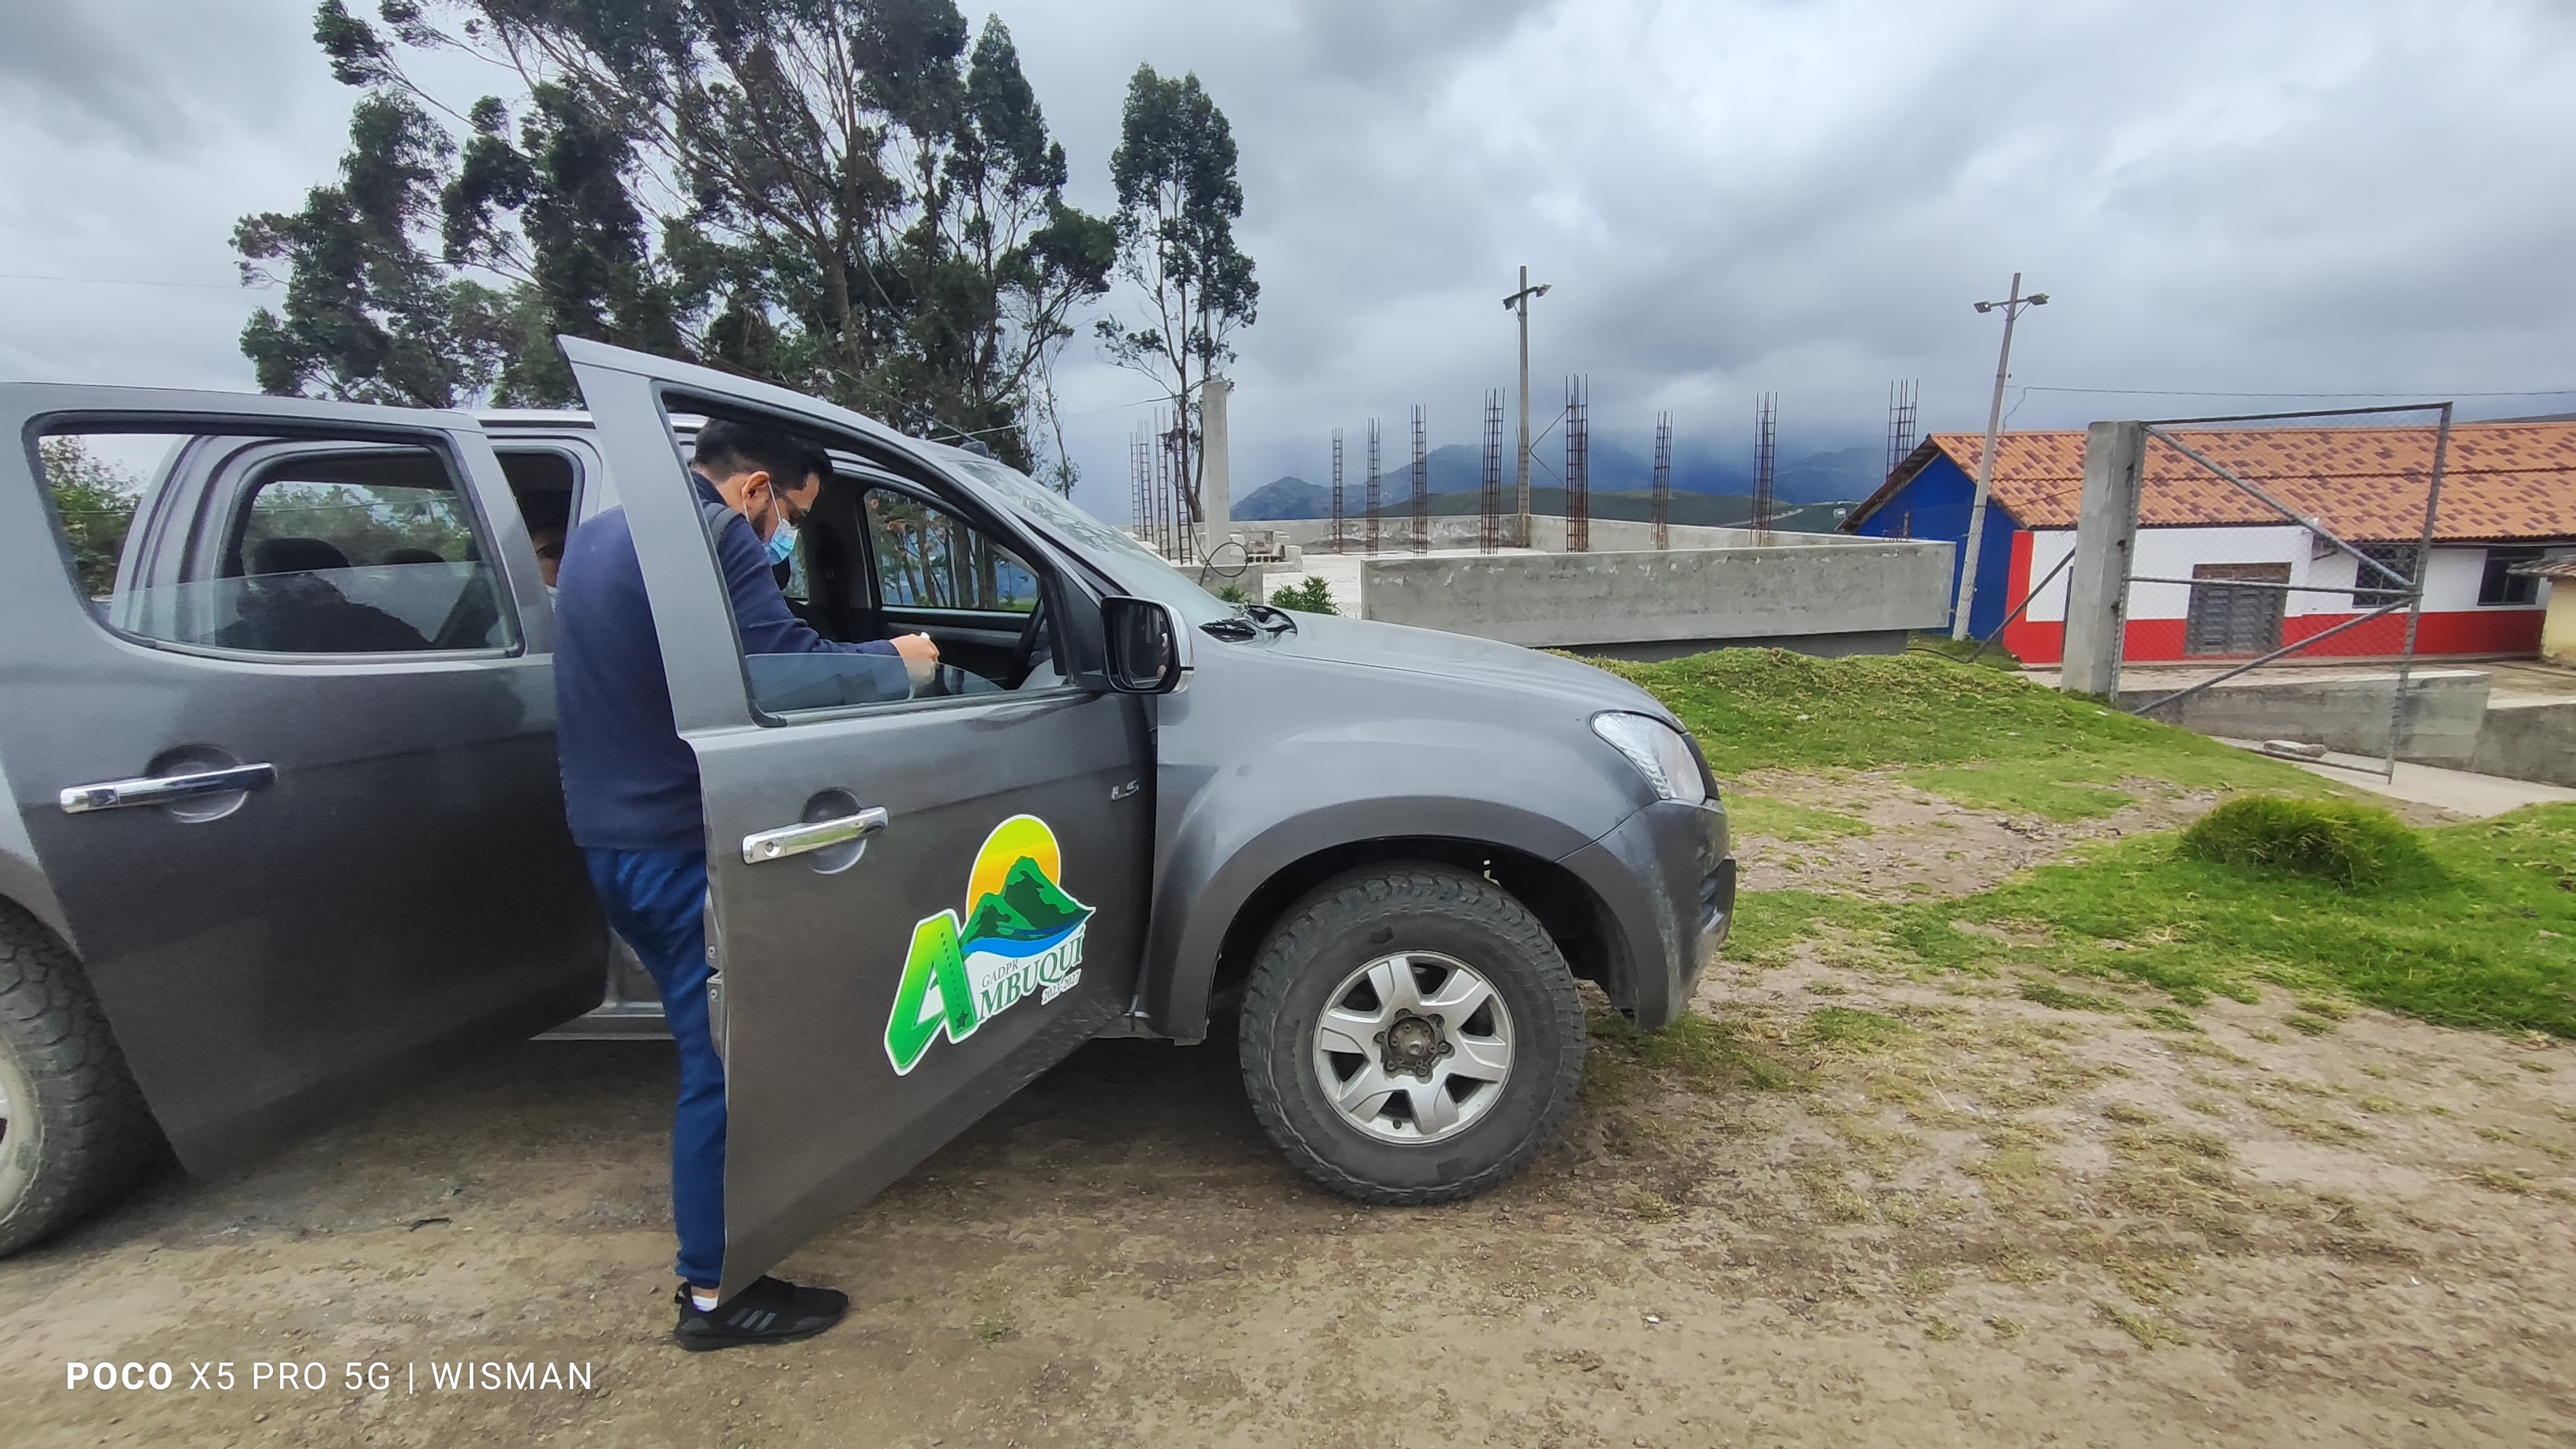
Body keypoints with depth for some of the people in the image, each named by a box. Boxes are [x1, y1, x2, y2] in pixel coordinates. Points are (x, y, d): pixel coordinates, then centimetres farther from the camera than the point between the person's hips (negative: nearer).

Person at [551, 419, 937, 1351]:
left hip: (609, 838, 10)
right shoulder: (710, 535, -17)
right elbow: (791, 669, -23)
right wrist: (894, 657, -5)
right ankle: (714, 1292, 12)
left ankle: (716, 1230, 40)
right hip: (681, 845, -10)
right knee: (724, 1059, 0)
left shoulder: (598, 534, 15)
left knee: (709, 1043, 23)